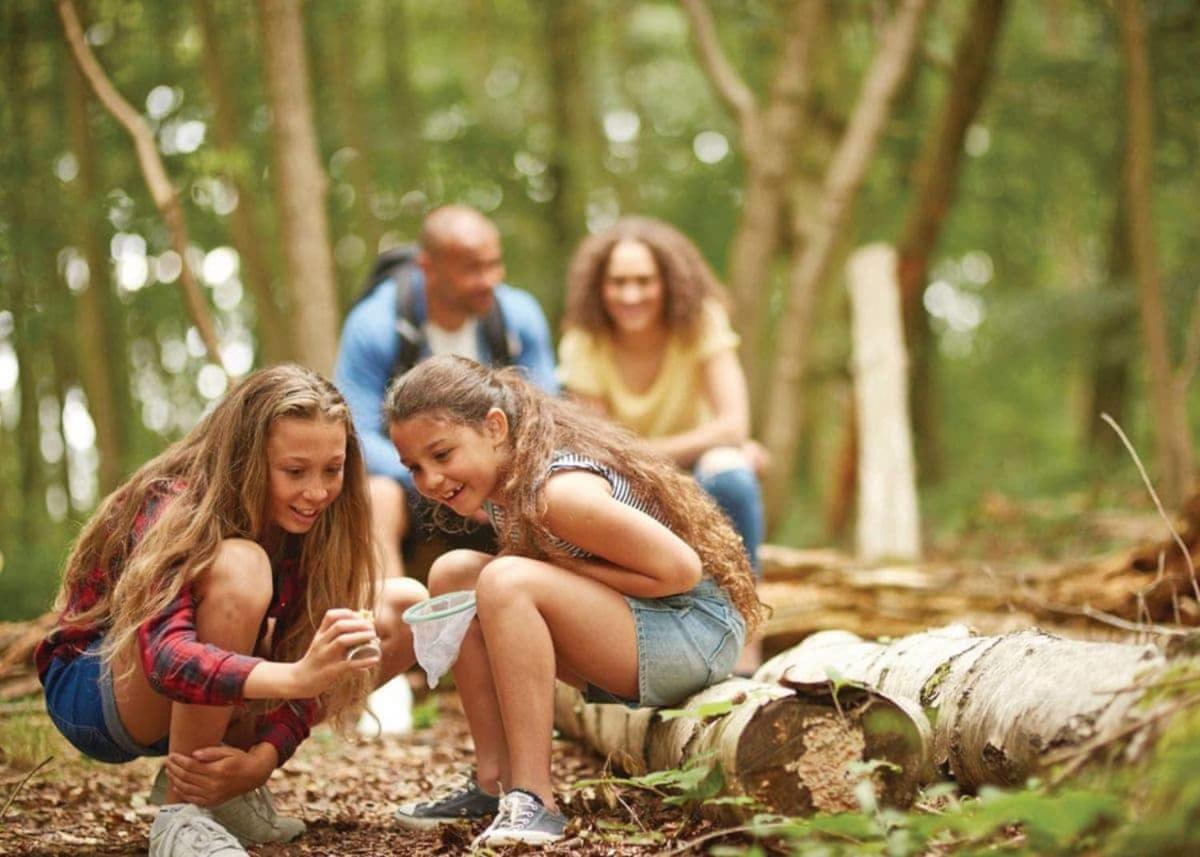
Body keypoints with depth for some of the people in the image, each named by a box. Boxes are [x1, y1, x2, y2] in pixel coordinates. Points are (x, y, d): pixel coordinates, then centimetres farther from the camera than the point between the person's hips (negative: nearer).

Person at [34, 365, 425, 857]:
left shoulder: (304, 521, -10)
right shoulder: (176, 510, -27)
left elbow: (301, 656, -12)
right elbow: (165, 656, -44)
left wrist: (263, 757, -31)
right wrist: (295, 676, -61)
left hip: (217, 707, 7)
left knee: (409, 607, -5)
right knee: (238, 568, -35)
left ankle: (230, 789, -3)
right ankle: (181, 809, -24)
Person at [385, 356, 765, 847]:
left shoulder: (560, 491, -26)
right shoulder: (498, 479, 1)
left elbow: (682, 570, -24)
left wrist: (567, 569, -19)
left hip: (696, 632, -9)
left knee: (507, 582, -29)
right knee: (452, 574, 3)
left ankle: (535, 799, -27)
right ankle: (495, 780, 1)